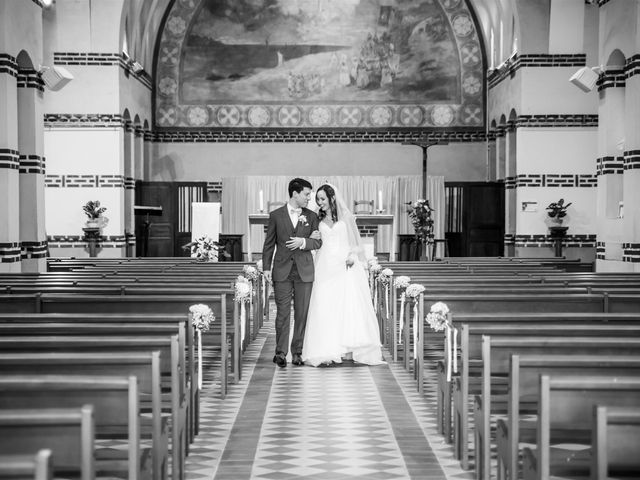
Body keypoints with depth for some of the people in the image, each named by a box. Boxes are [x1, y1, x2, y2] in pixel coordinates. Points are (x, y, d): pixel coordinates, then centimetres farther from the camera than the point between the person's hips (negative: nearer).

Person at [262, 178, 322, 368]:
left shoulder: (311, 216, 9)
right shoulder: (276, 215, 4)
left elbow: (318, 242, 7)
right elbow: (269, 243, 5)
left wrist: (303, 242, -13)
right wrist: (266, 268, -1)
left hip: (304, 271, 2)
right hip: (282, 270, -2)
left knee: (301, 313, 3)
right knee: (283, 312, -2)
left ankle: (297, 352, 10)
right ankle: (281, 352, 4)